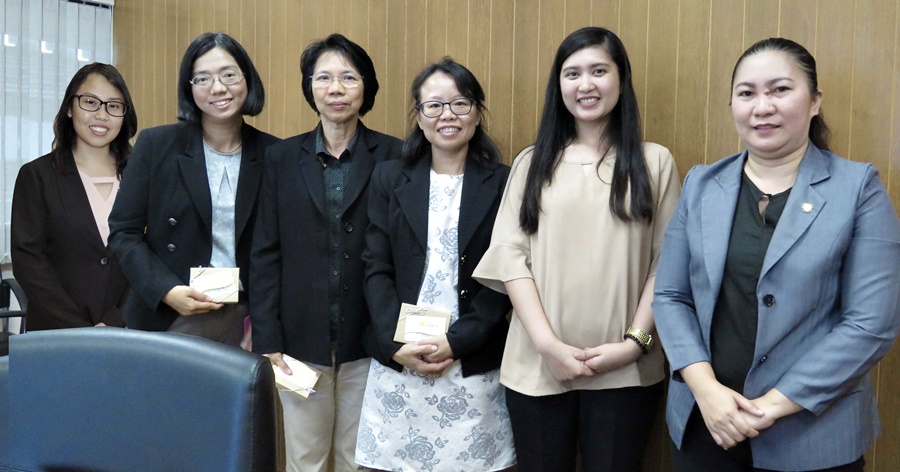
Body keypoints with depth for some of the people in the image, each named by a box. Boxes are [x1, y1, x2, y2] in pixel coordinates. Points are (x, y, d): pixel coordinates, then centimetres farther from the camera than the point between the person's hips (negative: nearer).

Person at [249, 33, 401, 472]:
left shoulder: (394, 157, -2)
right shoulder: (282, 158, 4)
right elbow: (266, 255, 3)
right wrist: (267, 340, -3)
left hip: (368, 342, -1)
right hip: (300, 341, 2)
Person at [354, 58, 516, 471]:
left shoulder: (502, 184, 2)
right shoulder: (389, 179, 7)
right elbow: (376, 270, 2)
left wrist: (457, 342, -11)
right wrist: (396, 344, -9)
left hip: (473, 367, -1)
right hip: (397, 364, 1)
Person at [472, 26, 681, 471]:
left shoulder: (654, 161, 5)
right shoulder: (532, 162, 8)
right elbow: (510, 255, 0)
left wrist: (636, 341, -10)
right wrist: (547, 343, -10)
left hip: (624, 371, -1)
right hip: (536, 366, 1)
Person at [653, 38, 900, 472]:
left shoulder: (858, 187, -5)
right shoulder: (701, 184, 3)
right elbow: (670, 296, 2)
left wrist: (775, 404, -14)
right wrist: (705, 387, -12)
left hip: (810, 436, -2)